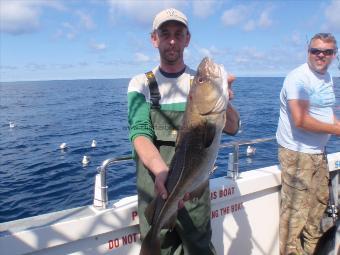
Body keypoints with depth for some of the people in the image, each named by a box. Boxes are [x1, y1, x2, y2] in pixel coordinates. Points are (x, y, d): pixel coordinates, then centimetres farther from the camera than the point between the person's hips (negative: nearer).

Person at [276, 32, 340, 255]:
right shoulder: (298, 78, -16)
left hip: (318, 151, 10)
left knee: (320, 200, 21)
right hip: (297, 153, -10)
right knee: (296, 208, -3)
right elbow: (301, 120, -26)